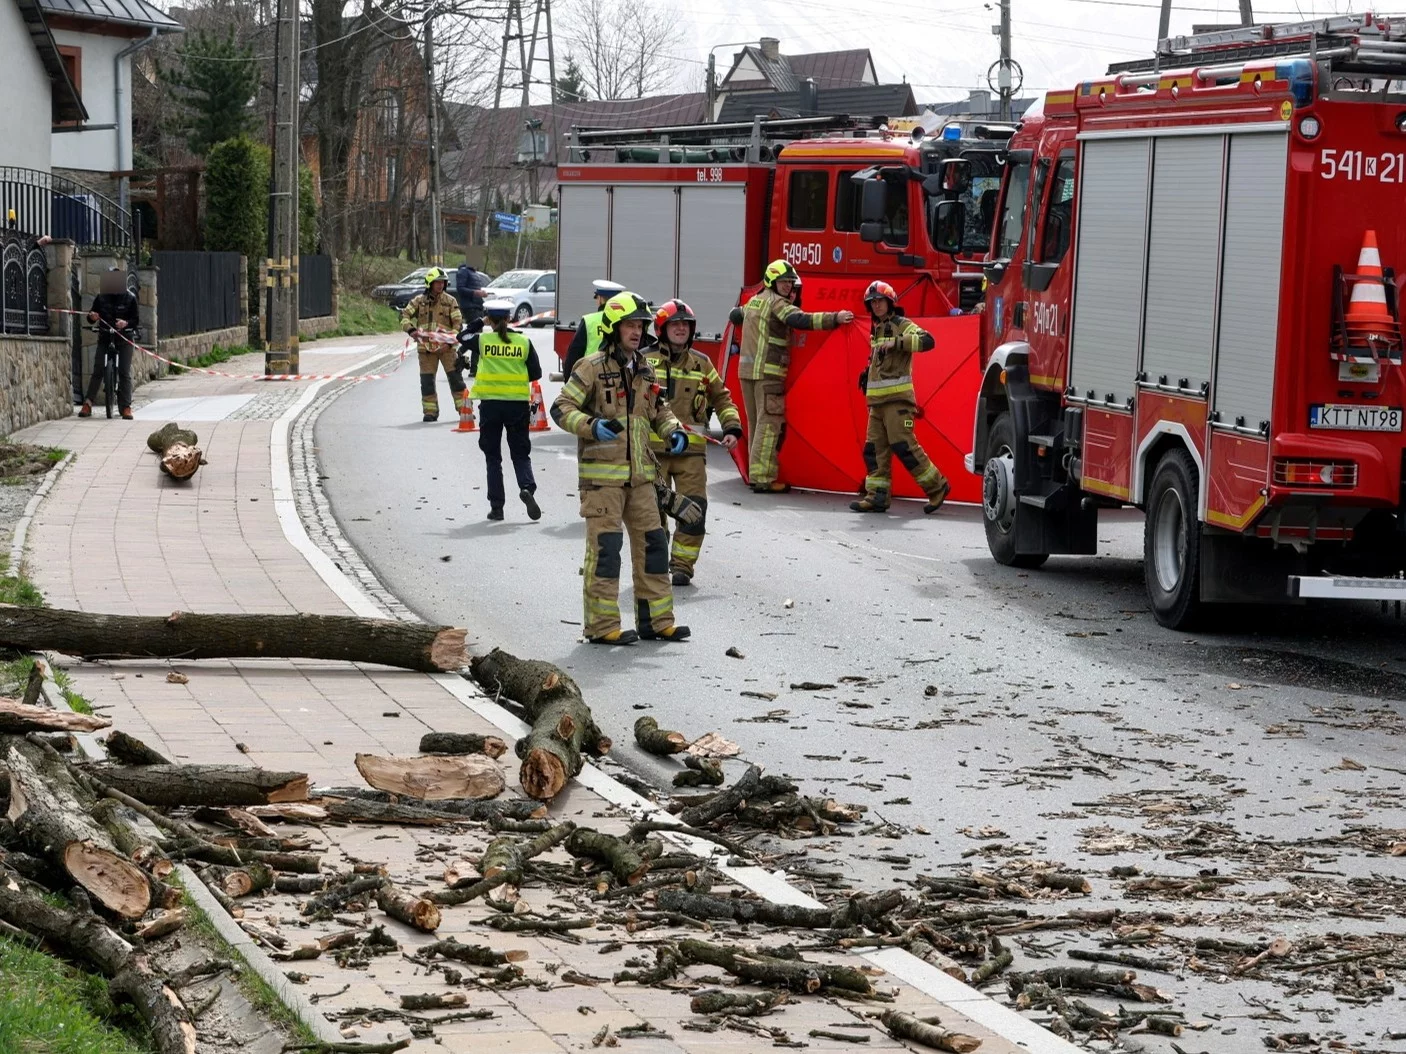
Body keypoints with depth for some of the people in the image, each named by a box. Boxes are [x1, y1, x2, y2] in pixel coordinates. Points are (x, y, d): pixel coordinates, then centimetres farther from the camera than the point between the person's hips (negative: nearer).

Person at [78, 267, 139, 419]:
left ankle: (126, 407, -5)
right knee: (97, 371, -5)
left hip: (124, 337, -1)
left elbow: (135, 320, -2)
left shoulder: (130, 298, 0)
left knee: (124, 372, -7)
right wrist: (92, 316, -16)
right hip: (105, 337, 1)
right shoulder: (101, 297, 5)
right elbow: (91, 317, 8)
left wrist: (126, 323, -23)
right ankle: (87, 404, -4)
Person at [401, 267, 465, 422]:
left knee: (455, 378, -3)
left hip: (446, 346, -1)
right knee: (427, 380, 3)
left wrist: (450, 341, -14)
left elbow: (458, 324, 0)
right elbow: (404, 316, 6)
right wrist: (410, 329, -13)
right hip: (425, 347, 1)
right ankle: (430, 412, 12)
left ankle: (463, 408, 2)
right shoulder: (419, 301, 6)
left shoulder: (450, 301, 3)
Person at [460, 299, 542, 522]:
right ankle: (527, 487, -16)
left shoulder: (481, 340, -4)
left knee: (493, 456, 10)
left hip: (490, 404, -1)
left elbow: (461, 338, 16)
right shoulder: (524, 342, -1)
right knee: (520, 453, 11)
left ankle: (496, 506, 7)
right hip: (518, 404, 1)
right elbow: (536, 373, 2)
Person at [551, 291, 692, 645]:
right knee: (605, 547, -7)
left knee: (652, 543, 9)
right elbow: (561, 409, -12)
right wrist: (592, 426, -28)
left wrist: (673, 431, 6)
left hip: (639, 473, 7)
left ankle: (656, 620, 17)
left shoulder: (644, 370, 14)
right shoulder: (592, 368, -8)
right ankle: (602, 626, -1)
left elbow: (658, 410, 26)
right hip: (602, 473, -7)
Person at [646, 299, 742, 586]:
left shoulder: (701, 363, 11)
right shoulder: (645, 362, 4)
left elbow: (721, 399, 18)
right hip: (653, 447, -1)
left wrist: (732, 428, 6)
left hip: (691, 448, 1)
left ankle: (682, 565, 3)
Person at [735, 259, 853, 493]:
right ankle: (763, 479, -15)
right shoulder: (776, 302, -9)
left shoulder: (754, 301, 18)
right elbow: (800, 320, -24)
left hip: (746, 369, 9)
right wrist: (835, 318, -29)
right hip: (768, 371, -9)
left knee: (756, 422, 14)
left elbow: (735, 314, 37)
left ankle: (756, 473, 18)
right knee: (770, 422, -10)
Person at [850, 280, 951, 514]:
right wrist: (867, 373, 22)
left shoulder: (901, 325, -6)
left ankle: (936, 486, -3)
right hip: (877, 399, 9)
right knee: (875, 448, 4)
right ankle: (877, 496, 5)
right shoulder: (876, 329, 21)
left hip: (897, 398, -9)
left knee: (903, 445, -12)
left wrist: (897, 343, -29)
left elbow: (926, 340, -23)